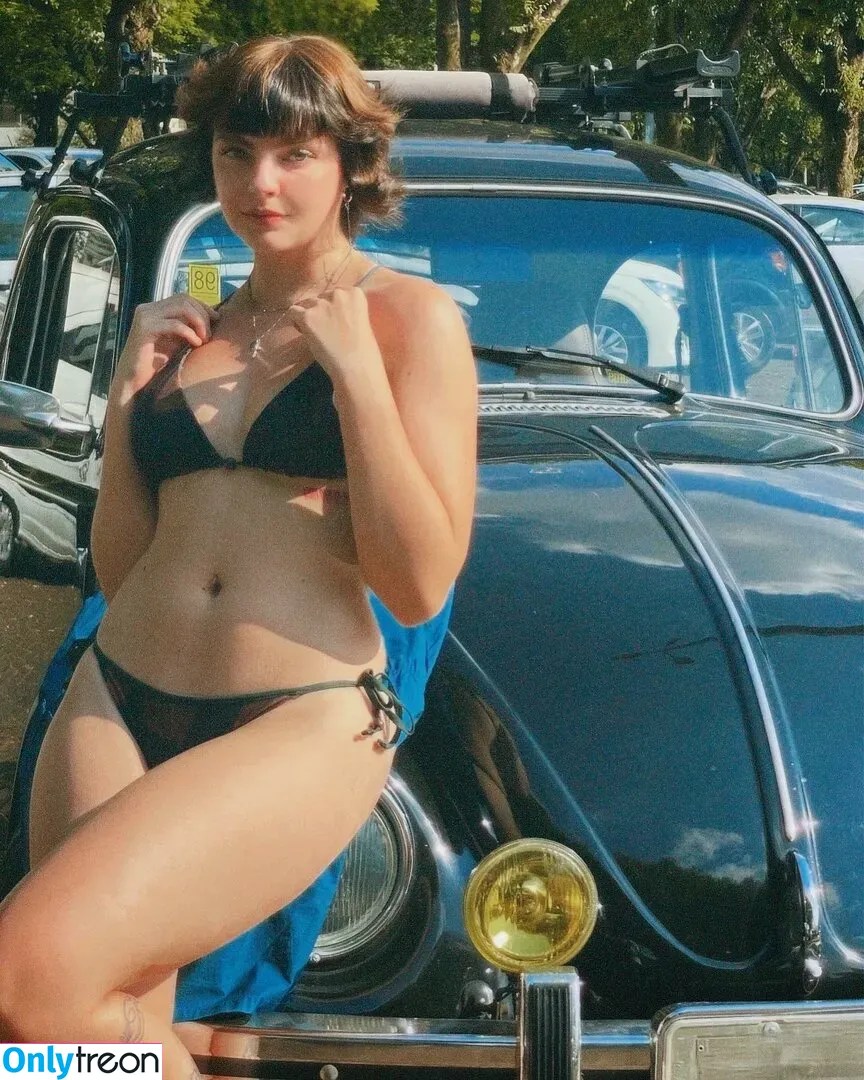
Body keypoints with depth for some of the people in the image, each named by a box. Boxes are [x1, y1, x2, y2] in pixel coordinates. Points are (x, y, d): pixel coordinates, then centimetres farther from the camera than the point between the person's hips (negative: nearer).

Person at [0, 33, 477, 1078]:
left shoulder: (410, 316, 0)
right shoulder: (187, 332, 15)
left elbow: (418, 587, -9)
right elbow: (119, 571, 15)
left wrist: (354, 368, -12)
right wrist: (127, 398, 3)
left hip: (301, 725, -5)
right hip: (116, 705, 6)